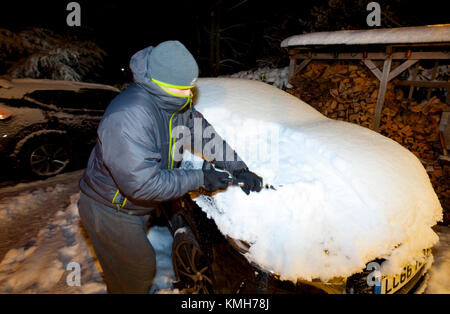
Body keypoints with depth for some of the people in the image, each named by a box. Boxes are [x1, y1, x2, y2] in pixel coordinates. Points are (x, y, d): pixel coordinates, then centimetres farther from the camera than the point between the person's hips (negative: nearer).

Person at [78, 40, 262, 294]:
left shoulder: (177, 103, -11)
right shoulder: (129, 117, -38)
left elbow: (204, 132, 0)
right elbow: (141, 183, -38)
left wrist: (238, 169, -6)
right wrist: (199, 179, -31)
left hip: (136, 206, 8)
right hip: (110, 211, -8)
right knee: (139, 272, 9)